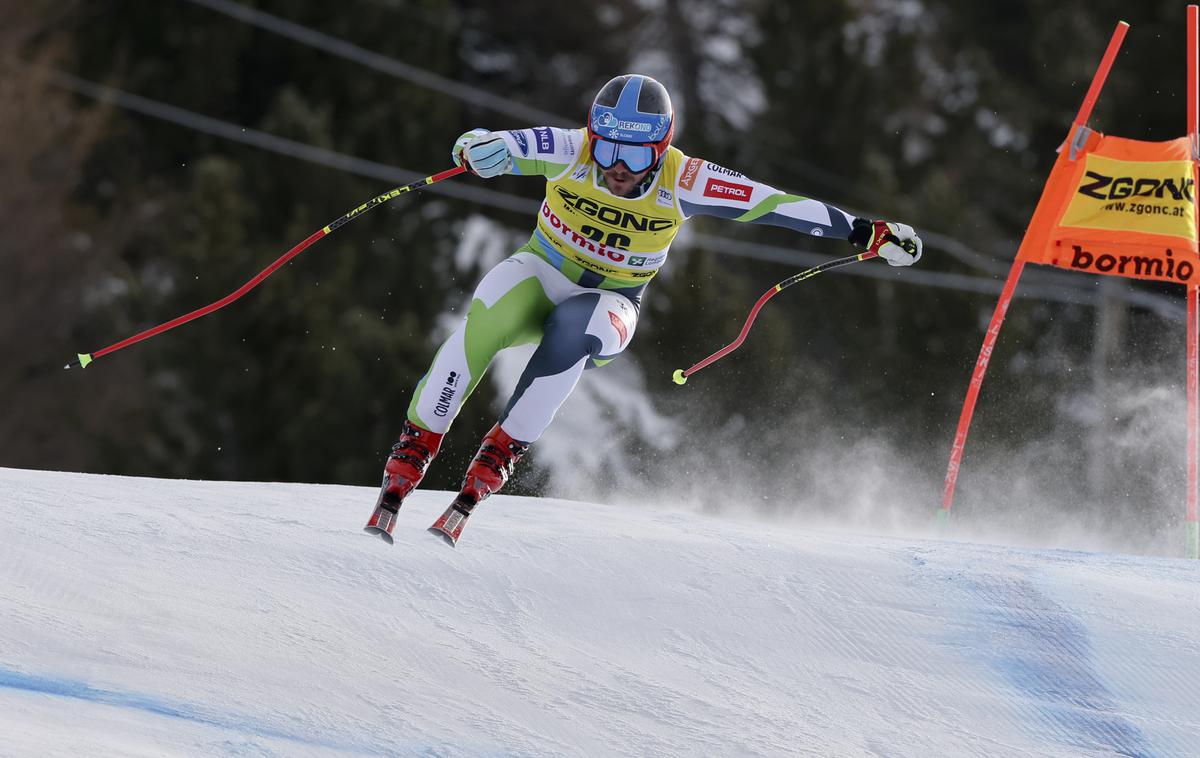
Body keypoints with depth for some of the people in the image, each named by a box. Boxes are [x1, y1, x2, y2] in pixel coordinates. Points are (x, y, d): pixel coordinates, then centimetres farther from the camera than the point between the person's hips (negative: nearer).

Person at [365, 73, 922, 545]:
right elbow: (481, 147, -30)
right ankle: (412, 454, -24)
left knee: (572, 330, -37)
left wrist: (866, 232, -15)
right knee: (487, 318, -34)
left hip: (610, 303, 0)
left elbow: (774, 204, -15)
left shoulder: (681, 182, -19)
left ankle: (491, 467, -30)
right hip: (543, 274, 0)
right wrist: (478, 150, -56)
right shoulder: (569, 151, -20)